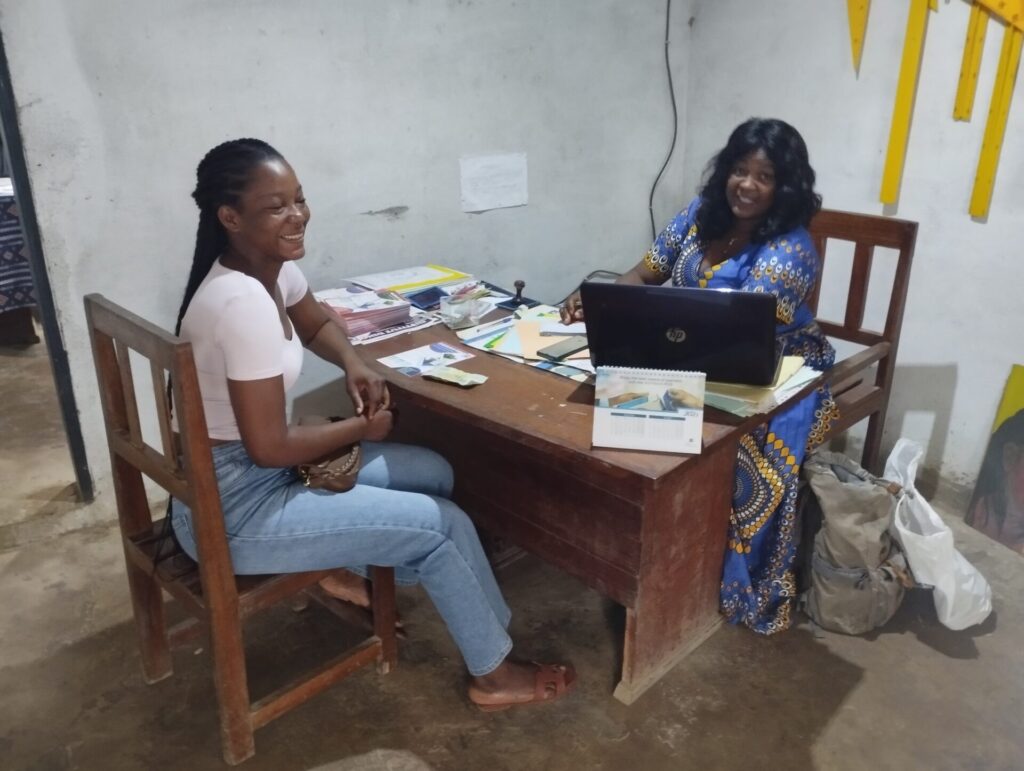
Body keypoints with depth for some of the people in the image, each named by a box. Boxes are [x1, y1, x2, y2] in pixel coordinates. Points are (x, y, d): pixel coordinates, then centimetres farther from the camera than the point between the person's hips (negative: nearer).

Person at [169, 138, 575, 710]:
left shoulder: (272, 267, -1)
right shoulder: (243, 302, -29)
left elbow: (317, 323, 21)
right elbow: (270, 447, -26)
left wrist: (355, 364, -1)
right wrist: (362, 428, -11)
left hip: (259, 471, 9)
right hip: (233, 508, -9)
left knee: (434, 473, 11)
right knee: (442, 524, -7)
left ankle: (360, 573, 32)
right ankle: (494, 674, 14)